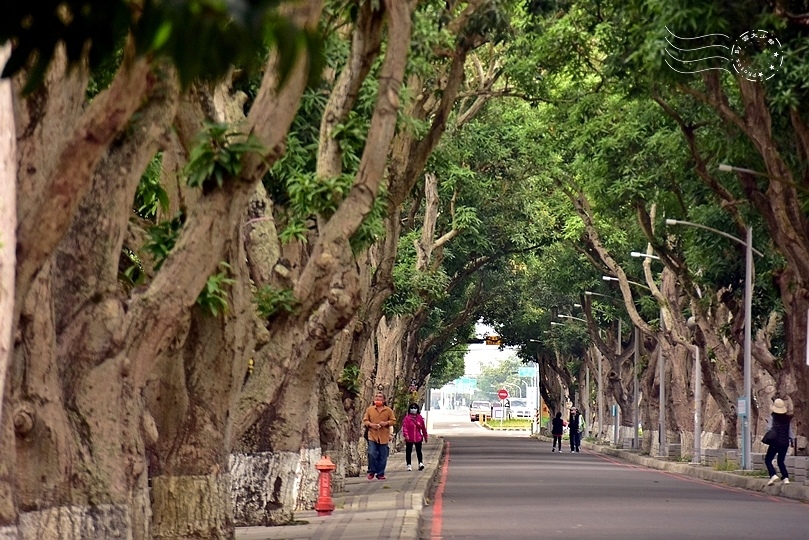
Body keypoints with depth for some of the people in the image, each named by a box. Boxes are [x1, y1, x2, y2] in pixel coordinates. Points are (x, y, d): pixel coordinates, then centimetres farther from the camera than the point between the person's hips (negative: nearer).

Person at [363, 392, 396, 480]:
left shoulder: (388, 410, 4)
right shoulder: (369, 409, 6)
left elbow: (393, 420, 6)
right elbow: (365, 420, 8)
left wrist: (386, 423, -13)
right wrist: (370, 424, -12)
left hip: (384, 437, 0)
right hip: (372, 436, 0)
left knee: (382, 457, 3)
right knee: (372, 454, -12)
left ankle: (380, 474, 14)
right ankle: (372, 471, 7)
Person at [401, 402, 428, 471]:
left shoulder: (420, 418, 6)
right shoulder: (407, 418, -4)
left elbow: (423, 428, 13)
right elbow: (404, 427, -12)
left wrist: (425, 436, 17)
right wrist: (406, 435, -25)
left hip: (418, 438, 2)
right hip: (409, 439, -1)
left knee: (419, 451, -1)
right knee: (408, 452, 5)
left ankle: (421, 463, -6)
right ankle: (409, 465, 11)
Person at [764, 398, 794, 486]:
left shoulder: (773, 417, -9)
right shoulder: (788, 418, 3)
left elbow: (769, 428, -12)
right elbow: (790, 431, 8)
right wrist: (792, 439, 21)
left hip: (775, 442, -5)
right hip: (785, 443, 5)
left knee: (768, 460, 6)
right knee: (781, 461, 17)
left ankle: (773, 475, -15)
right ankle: (786, 477, 2)